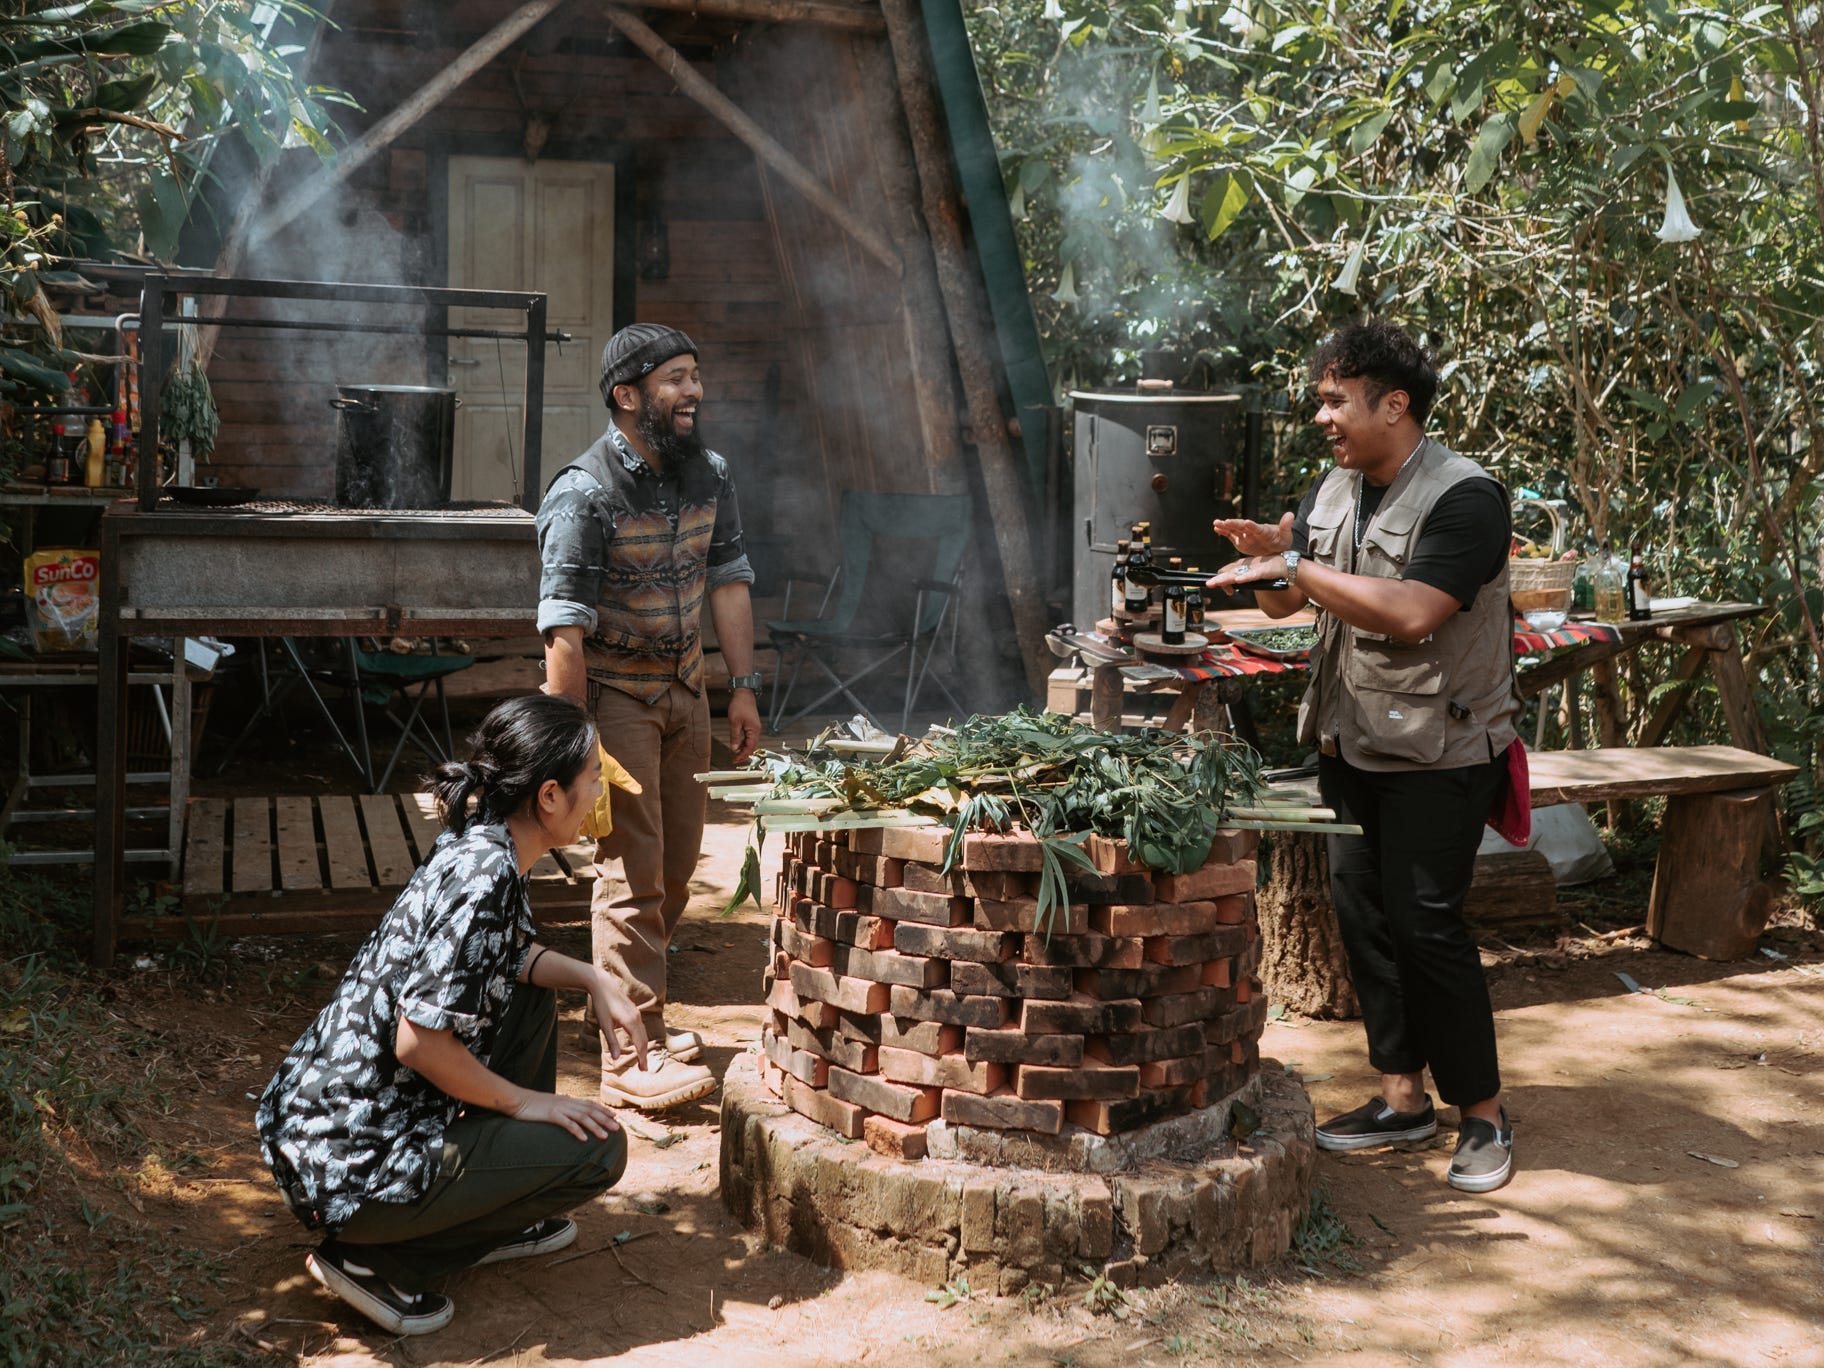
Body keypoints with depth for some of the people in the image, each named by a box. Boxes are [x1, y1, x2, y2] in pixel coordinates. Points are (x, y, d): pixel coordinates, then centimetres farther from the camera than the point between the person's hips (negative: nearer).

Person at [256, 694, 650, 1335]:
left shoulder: (480, 845, 4)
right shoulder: (484, 879, -23)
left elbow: (512, 956, 23)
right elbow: (419, 1041, -26)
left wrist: (594, 977, 7)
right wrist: (522, 1100, -11)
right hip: (353, 1169, -9)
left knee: (530, 995, 18)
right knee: (599, 1145, -3)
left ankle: (492, 1218, 23)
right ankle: (381, 1258, -1)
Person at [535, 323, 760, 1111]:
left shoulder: (708, 475, 4)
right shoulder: (585, 494, -19)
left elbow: (727, 580, 11)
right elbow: (565, 626, -21)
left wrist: (743, 685, 6)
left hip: (683, 687, 7)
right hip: (614, 692, -7)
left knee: (678, 862, 13)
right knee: (631, 872, -8)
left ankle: (635, 1007, 31)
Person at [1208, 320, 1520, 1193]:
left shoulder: (1464, 498, -16)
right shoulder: (1335, 492, 9)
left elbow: (1410, 612, -29)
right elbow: (1283, 604, 12)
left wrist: (1296, 565, -25)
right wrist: (1267, 558, -11)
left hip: (1438, 753, -8)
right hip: (1352, 744, 8)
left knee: (1425, 924, -7)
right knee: (1361, 914, 9)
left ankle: (1483, 1114, 8)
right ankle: (1403, 1098, 22)